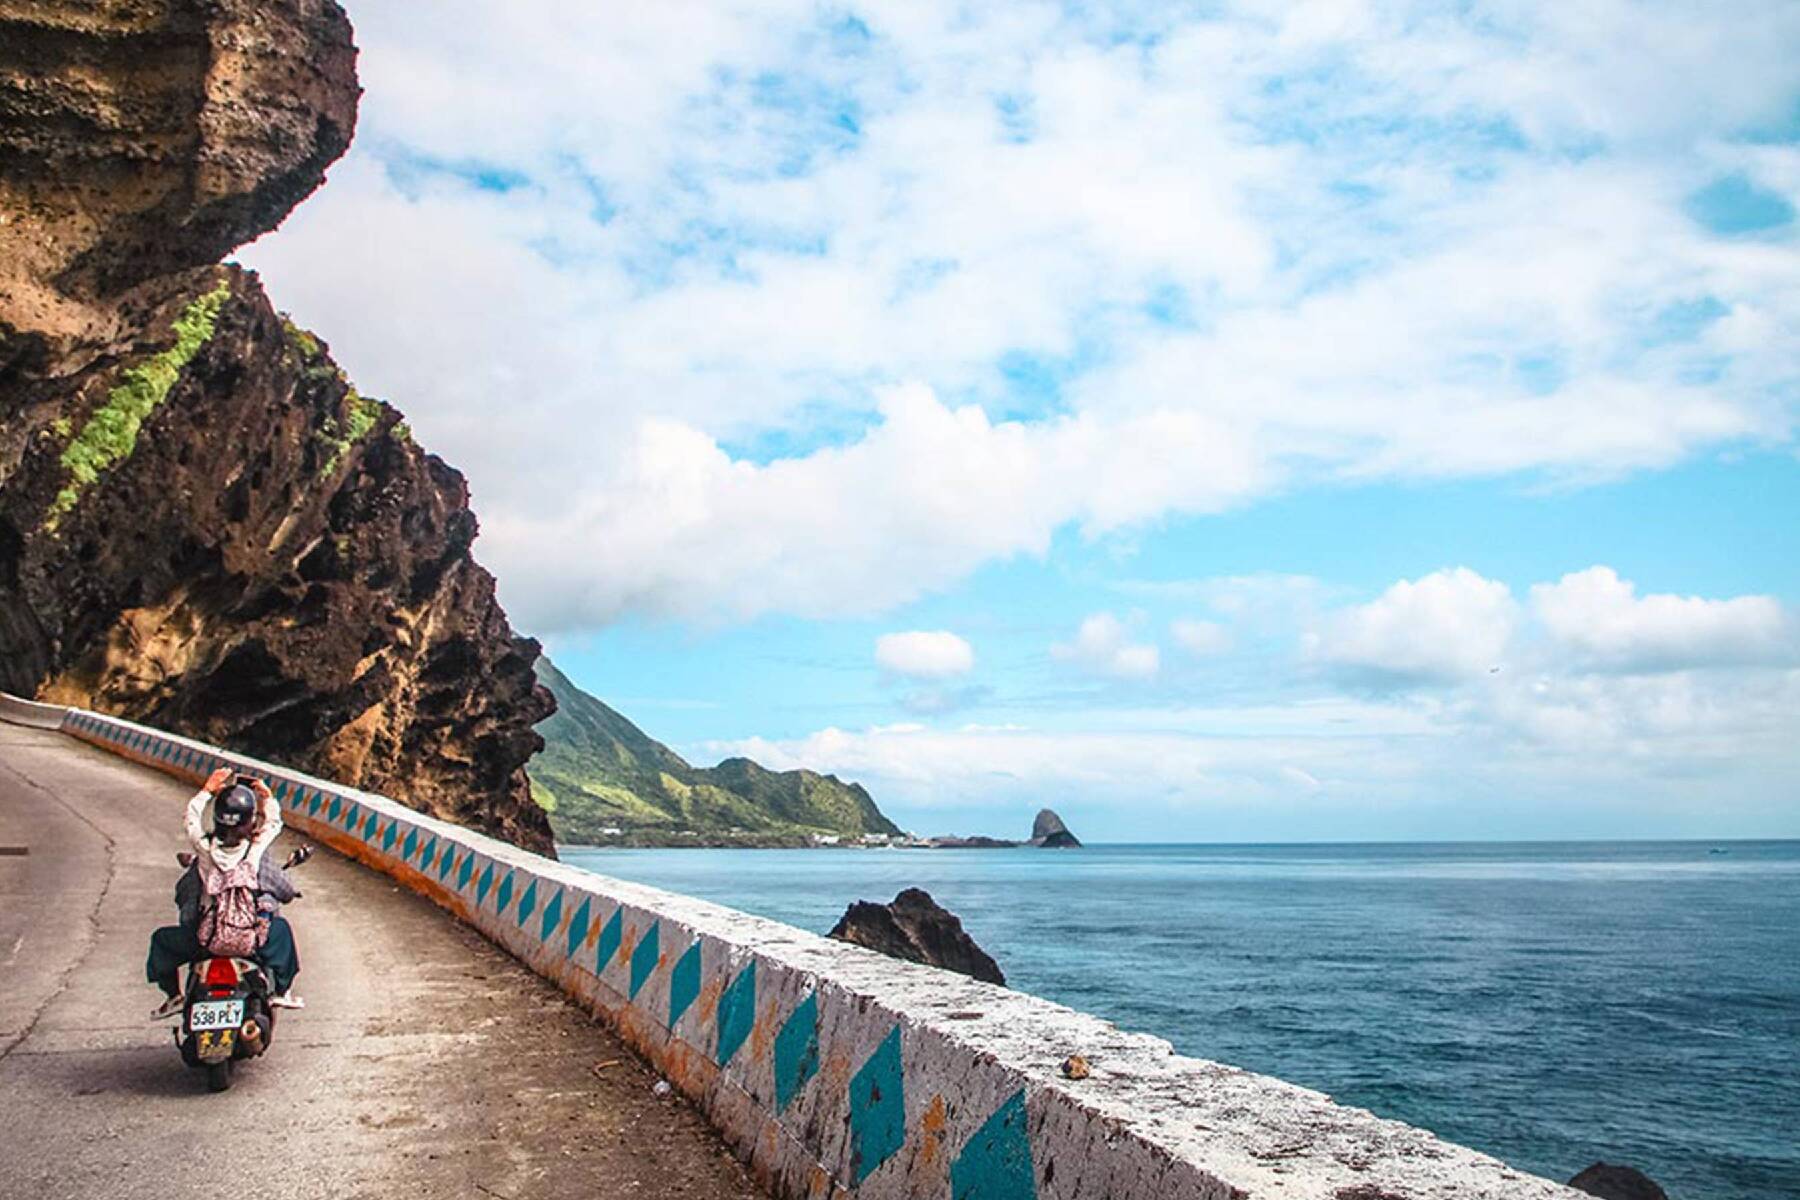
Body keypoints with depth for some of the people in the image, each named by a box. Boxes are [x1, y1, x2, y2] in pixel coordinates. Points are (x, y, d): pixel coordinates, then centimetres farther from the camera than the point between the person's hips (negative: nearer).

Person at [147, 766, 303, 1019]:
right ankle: (281, 991, 33)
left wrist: (207, 790, 19)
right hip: (251, 940, 0)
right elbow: (274, 822, 10)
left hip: (209, 939, 0)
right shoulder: (255, 848, -10)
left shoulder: (205, 847, -9)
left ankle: (172, 996, 27)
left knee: (161, 939, 26)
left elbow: (192, 819, 12)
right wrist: (268, 796, 19)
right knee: (281, 928, 32)